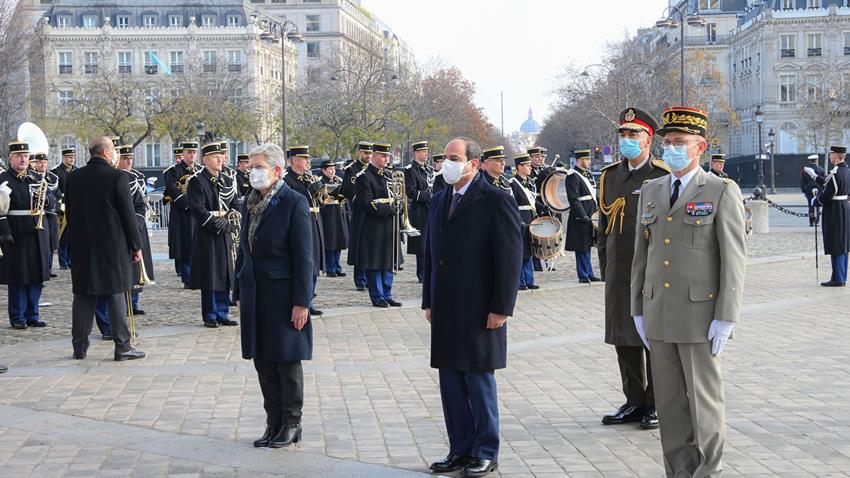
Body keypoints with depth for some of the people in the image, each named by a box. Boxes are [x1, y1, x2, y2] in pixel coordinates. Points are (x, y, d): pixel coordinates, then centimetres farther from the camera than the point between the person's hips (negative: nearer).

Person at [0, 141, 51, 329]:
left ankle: (32, 315, 16)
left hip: (38, 235, 5)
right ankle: (17, 318, 7)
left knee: (37, 277, 7)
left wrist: (44, 198, -6)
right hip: (16, 237, -5)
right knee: (17, 278, -1)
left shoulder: (36, 179, 15)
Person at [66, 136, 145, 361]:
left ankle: (79, 346, 13)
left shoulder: (73, 178, 5)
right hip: (113, 245, -4)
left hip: (82, 247, 5)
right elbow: (128, 214, -9)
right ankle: (122, 346, 1)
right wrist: (136, 245, -1)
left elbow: (69, 213, 11)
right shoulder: (117, 177, -10)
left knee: (83, 295, 9)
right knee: (117, 294, 0)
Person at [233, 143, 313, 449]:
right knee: (263, 361, 10)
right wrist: (239, 293, 13)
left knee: (287, 361, 3)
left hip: (283, 295, -7)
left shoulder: (294, 203, -11)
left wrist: (301, 302, -15)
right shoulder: (250, 203, 10)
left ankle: (291, 425, 14)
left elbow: (303, 257, -13)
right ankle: (274, 423, 20)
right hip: (255, 295, 7)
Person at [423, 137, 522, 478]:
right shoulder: (440, 201, 14)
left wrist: (501, 308, -14)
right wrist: (429, 301, 14)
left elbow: (510, 257, -12)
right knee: (451, 382, 10)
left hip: (479, 311, -7)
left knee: (479, 380, 1)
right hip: (446, 311, 7)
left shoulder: (496, 201, -8)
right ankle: (461, 450, 20)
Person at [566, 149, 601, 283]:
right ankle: (583, 275, 4)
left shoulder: (588, 174, 14)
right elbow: (574, 199, -19)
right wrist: (583, 216, -22)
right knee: (582, 247, -2)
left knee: (587, 246, 15)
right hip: (580, 218, -9)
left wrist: (596, 212, 15)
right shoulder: (573, 176, -14)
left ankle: (589, 274, 21)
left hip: (590, 216, 9)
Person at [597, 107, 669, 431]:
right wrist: (605, 269, 13)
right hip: (619, 273, 5)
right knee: (624, 339, 10)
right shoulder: (609, 176, 11)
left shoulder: (664, 177, -5)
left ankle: (657, 404, 12)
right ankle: (635, 401, 22)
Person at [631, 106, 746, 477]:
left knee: (705, 402, 2)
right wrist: (639, 312, 11)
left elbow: (734, 259, -9)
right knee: (669, 403, 9)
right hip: (659, 315, 5)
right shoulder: (651, 192, 11)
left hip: (701, 316, -5)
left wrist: (726, 319, -14)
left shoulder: (722, 192, -5)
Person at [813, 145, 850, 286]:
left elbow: (826, 195, -19)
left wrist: (815, 202, -2)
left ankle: (838, 279, -1)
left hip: (834, 212, -10)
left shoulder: (835, 174, -21)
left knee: (836, 247, -4)